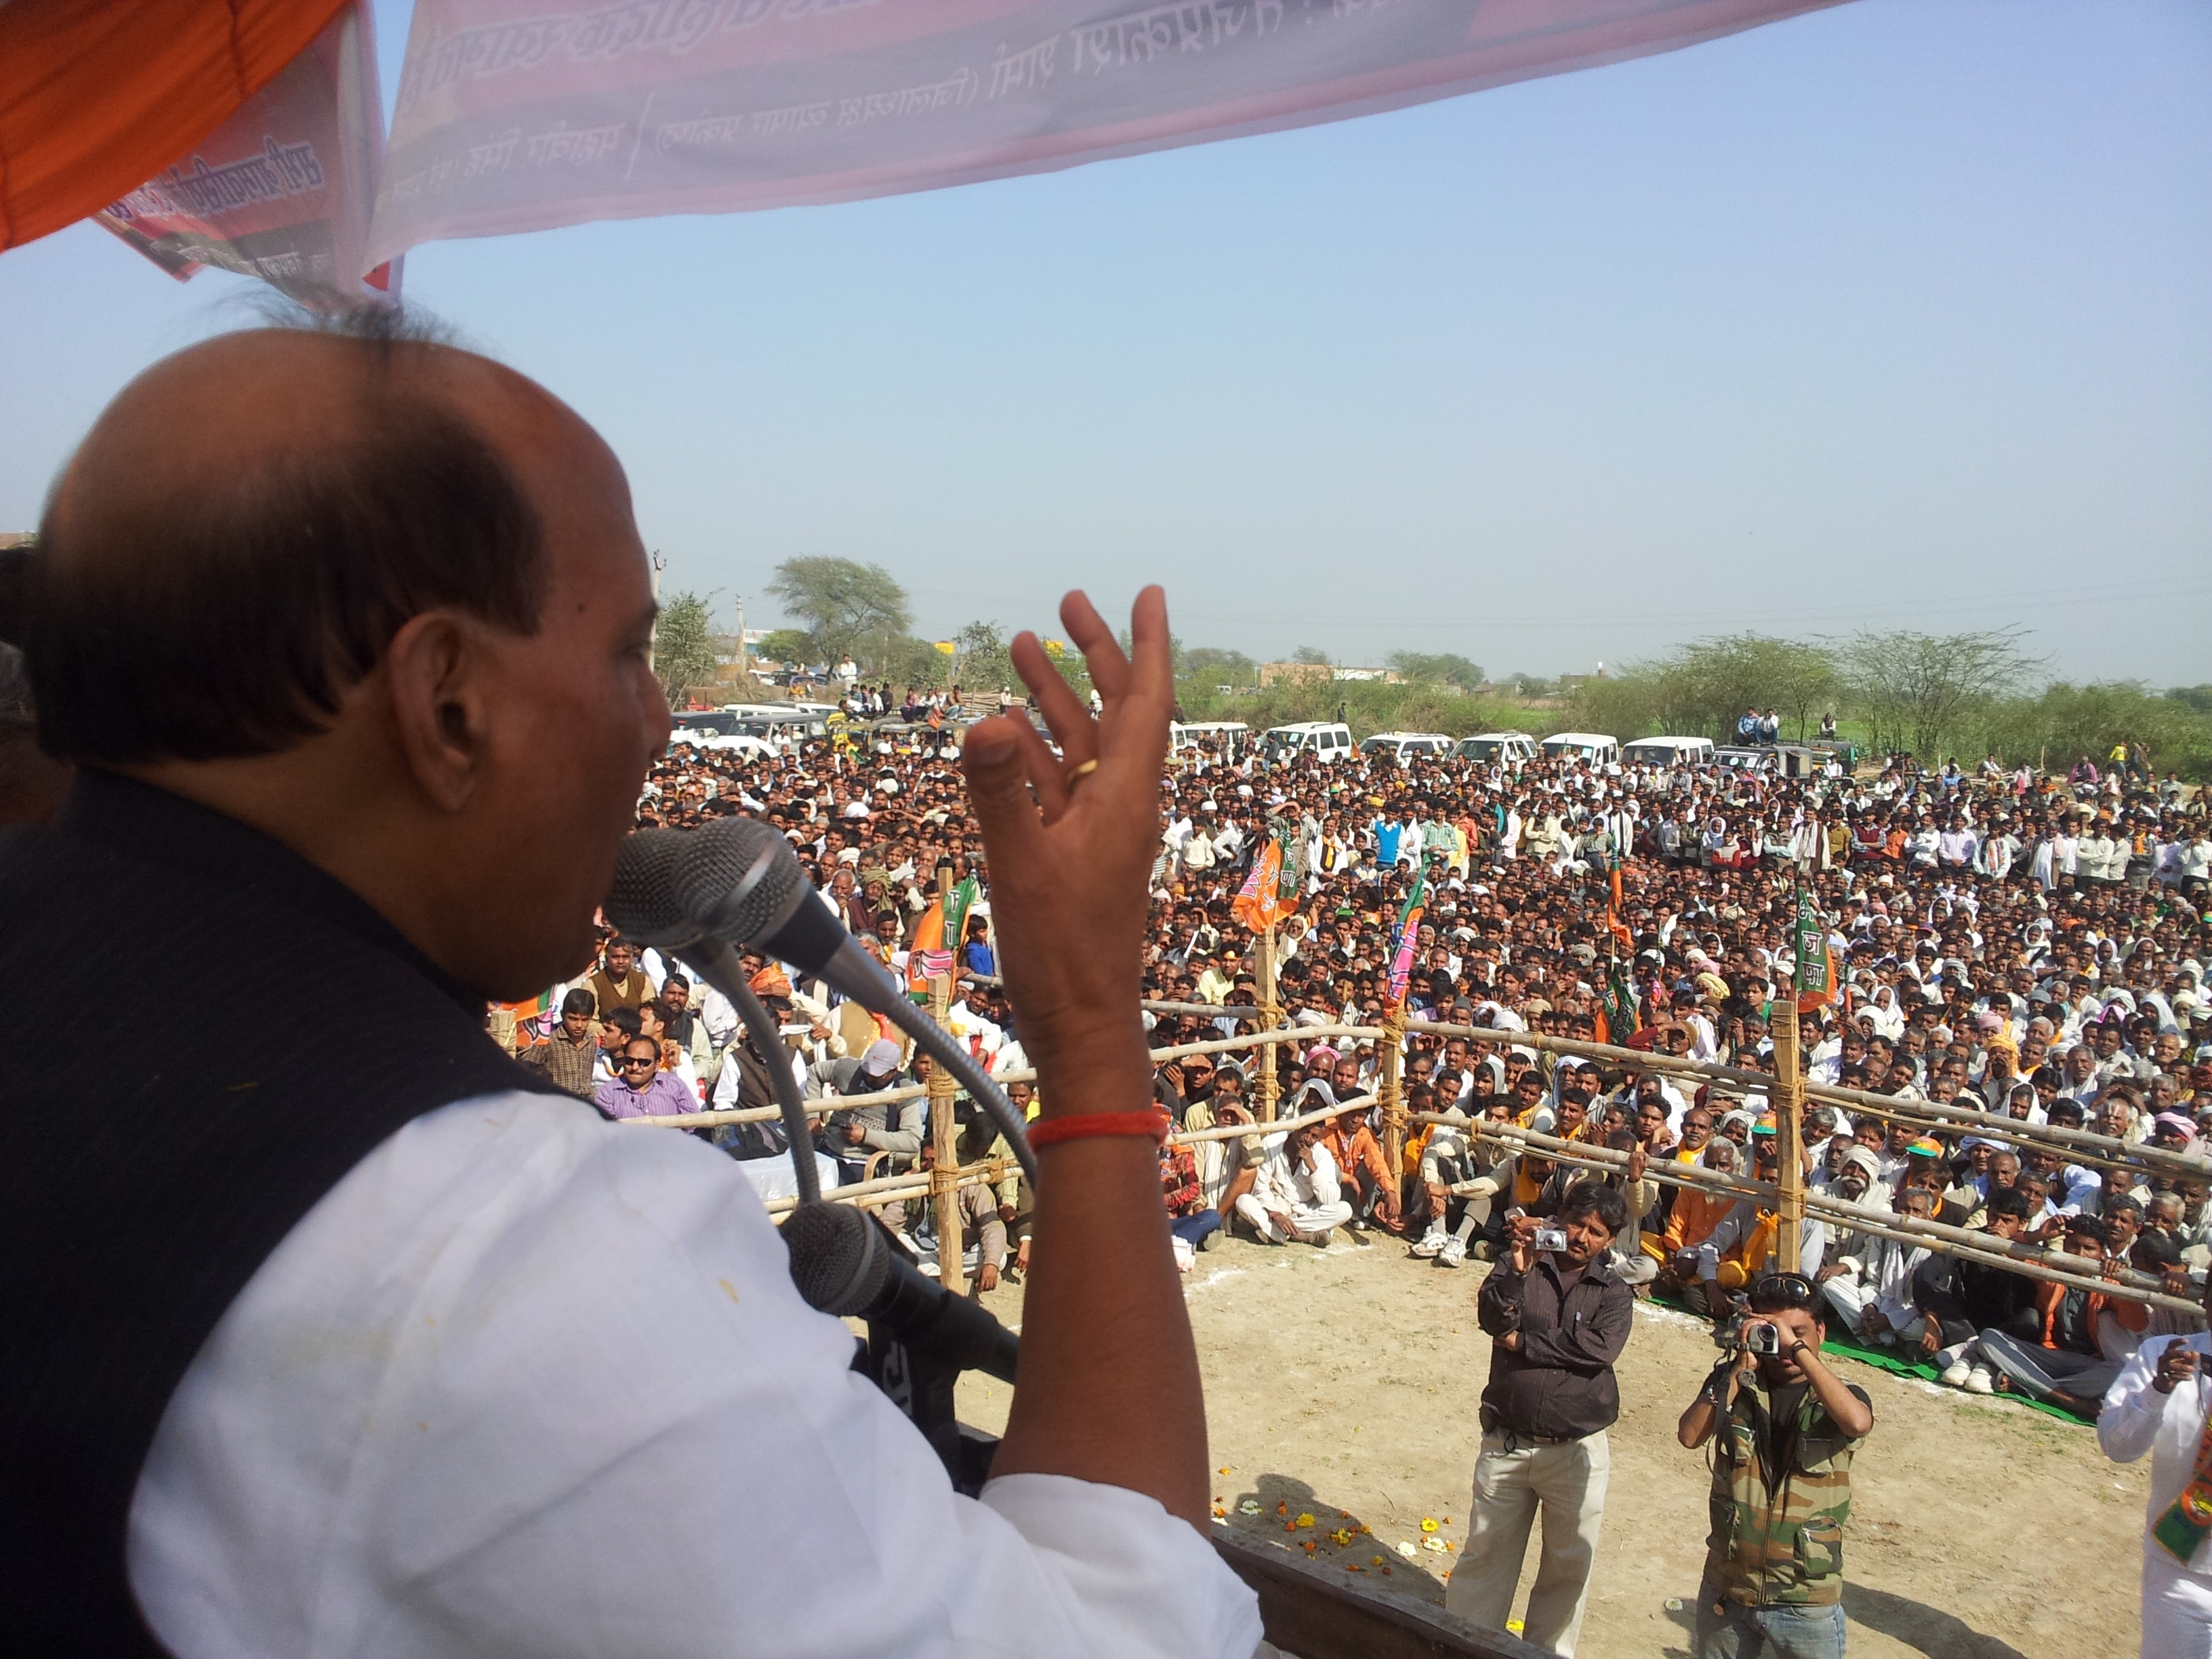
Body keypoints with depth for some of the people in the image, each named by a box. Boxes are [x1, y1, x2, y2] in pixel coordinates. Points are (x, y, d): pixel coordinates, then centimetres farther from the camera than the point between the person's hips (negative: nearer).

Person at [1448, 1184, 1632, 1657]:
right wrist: (1518, 1269, -30)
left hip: (1577, 1450, 1)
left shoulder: (1614, 1293, 1)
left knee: (1569, 1565, 13)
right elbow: (1492, 1318, -15)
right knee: (1484, 1555, 9)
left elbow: (1600, 1348, -17)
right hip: (1506, 1443, 0)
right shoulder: (1519, 1266, 1)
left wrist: (1522, 1341, -13)